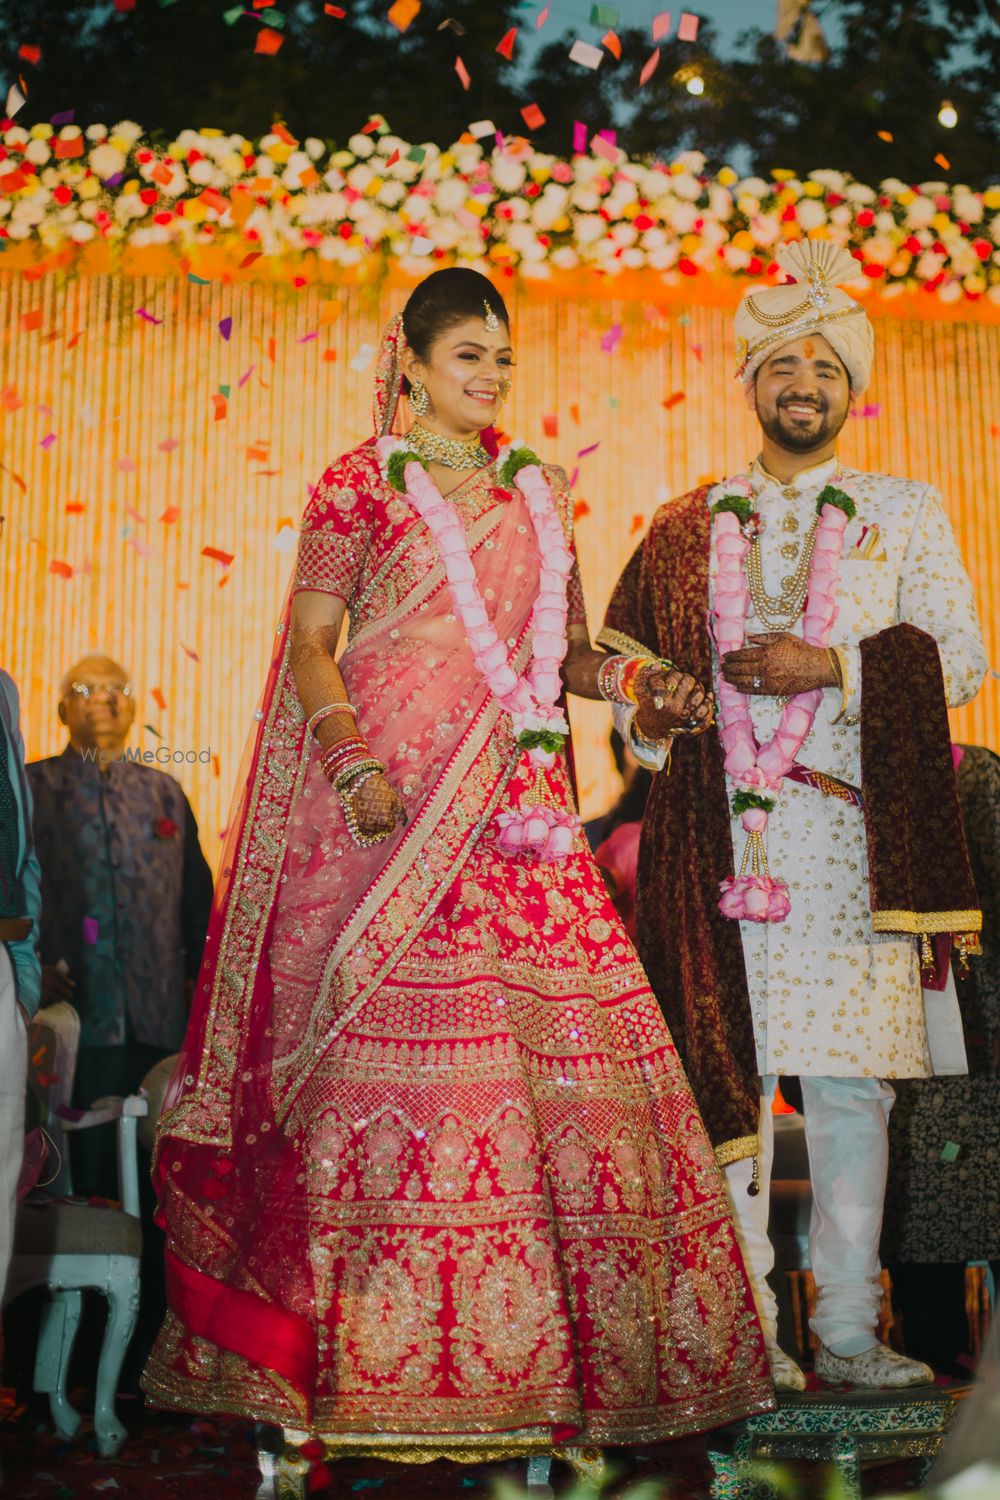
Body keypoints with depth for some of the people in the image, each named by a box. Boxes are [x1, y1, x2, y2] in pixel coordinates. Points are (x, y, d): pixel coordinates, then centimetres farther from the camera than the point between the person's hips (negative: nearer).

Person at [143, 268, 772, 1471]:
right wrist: (353, 762, -15)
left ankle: (540, 1346, 7)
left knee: (565, 1041, -4)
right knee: (391, 1040, -8)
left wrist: (638, 681, 1)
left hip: (517, 804, 4)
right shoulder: (358, 483, 7)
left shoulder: (538, 491, 20)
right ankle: (381, 1360, 3)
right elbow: (308, 643, 0)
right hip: (395, 803, -4)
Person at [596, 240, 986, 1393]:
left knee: (850, 1079, 0)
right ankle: (744, 1332, 7)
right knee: (727, 1072, -3)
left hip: (853, 835, 0)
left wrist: (832, 667, -9)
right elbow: (623, 654, 20)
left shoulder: (904, 512, 14)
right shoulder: (688, 528, 16)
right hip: (721, 836, 1)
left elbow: (959, 659, 5)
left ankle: (846, 1334, 9)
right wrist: (649, 710, -2)